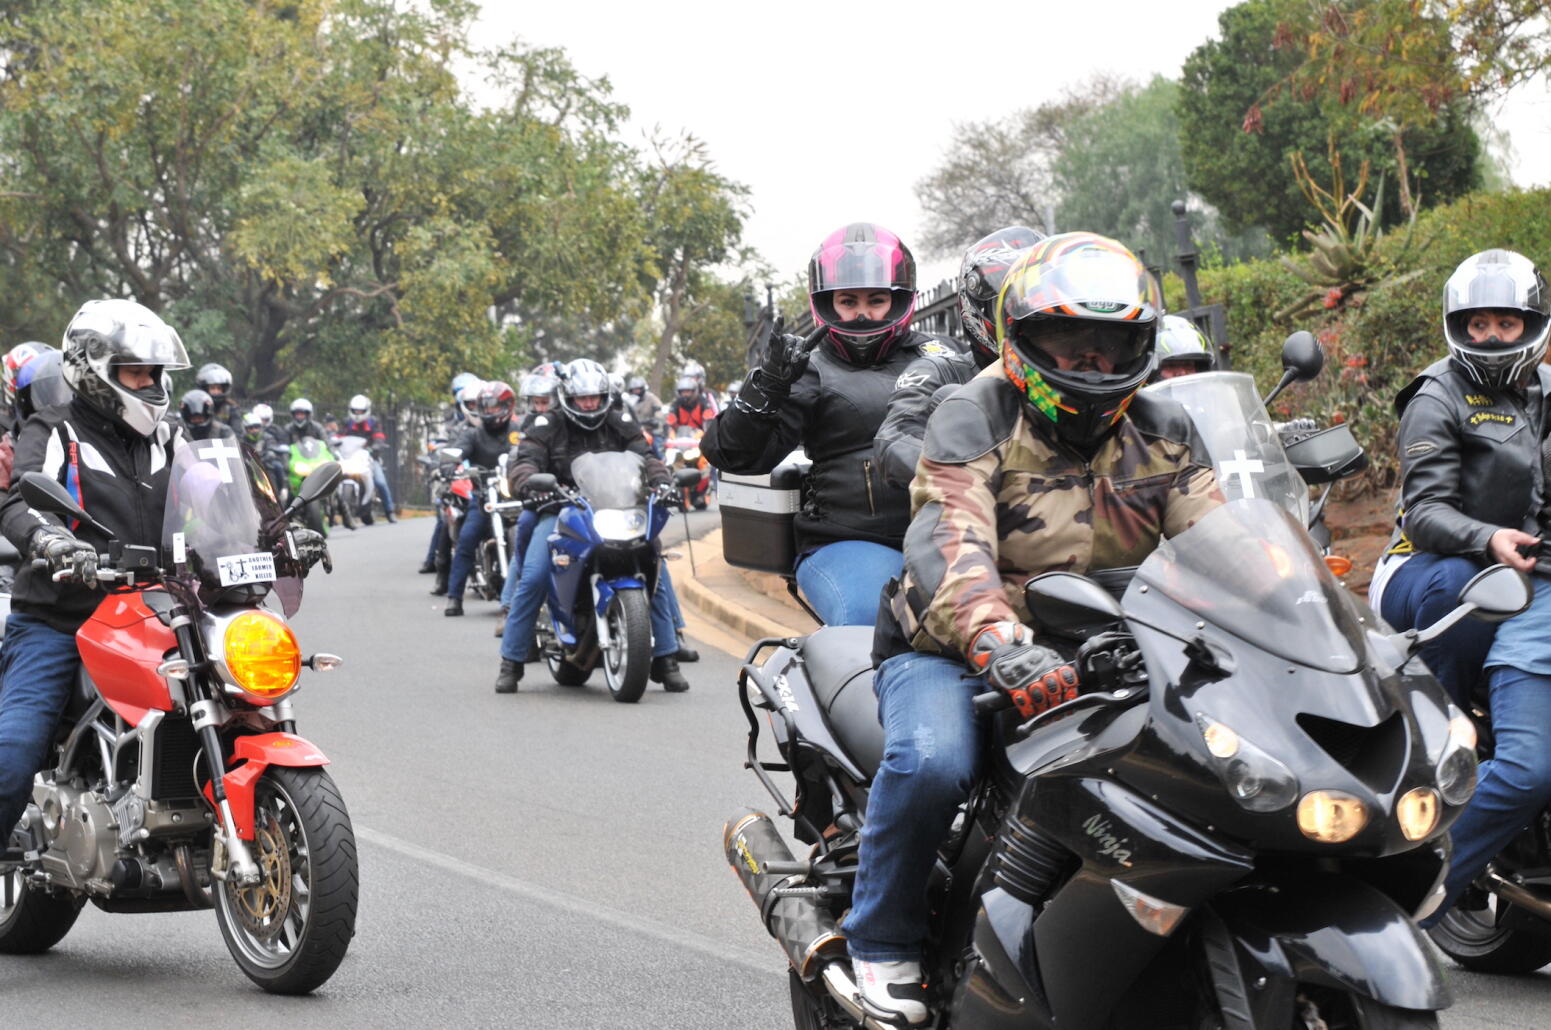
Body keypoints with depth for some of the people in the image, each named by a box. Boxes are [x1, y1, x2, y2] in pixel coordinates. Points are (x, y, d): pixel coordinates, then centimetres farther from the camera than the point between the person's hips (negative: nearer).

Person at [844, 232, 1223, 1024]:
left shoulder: (1162, 433, 8)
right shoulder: (975, 417, -9)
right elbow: (948, 544, -26)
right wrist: (1000, 643, -45)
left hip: (1104, 659, 5)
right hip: (956, 651, -5)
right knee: (932, 761, -35)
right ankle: (881, 938, -10)